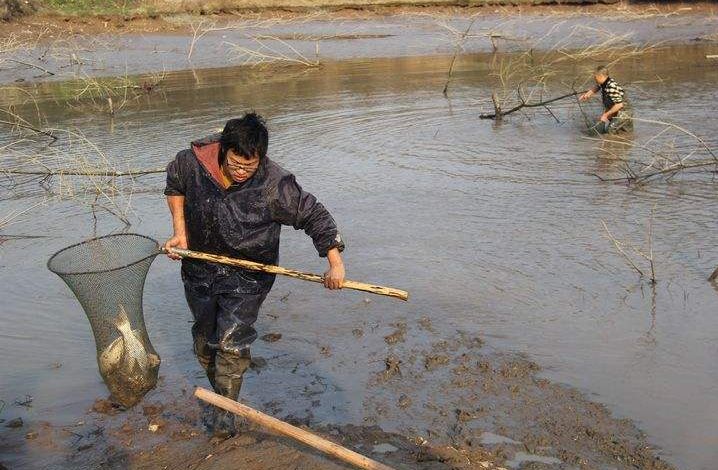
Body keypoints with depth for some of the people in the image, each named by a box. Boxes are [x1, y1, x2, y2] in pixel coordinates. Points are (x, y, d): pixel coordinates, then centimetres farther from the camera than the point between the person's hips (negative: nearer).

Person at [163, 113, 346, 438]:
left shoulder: (274, 185, -26)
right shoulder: (193, 161, -18)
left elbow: (314, 216, -18)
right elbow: (174, 184, 5)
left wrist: (335, 264, -24)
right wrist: (180, 233, -1)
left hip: (247, 276, -4)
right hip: (199, 269, 4)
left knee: (231, 344, -9)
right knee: (204, 341, 16)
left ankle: (225, 412, 12)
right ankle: (222, 393, 40)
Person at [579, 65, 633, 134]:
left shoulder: (612, 87, -30)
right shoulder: (602, 83, -2)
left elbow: (619, 104, -32)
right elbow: (597, 87, 25)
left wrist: (606, 114, -25)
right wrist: (587, 94, 8)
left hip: (624, 112, -9)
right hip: (614, 111, 9)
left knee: (610, 130, -23)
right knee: (598, 129, 6)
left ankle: (627, 123, 3)